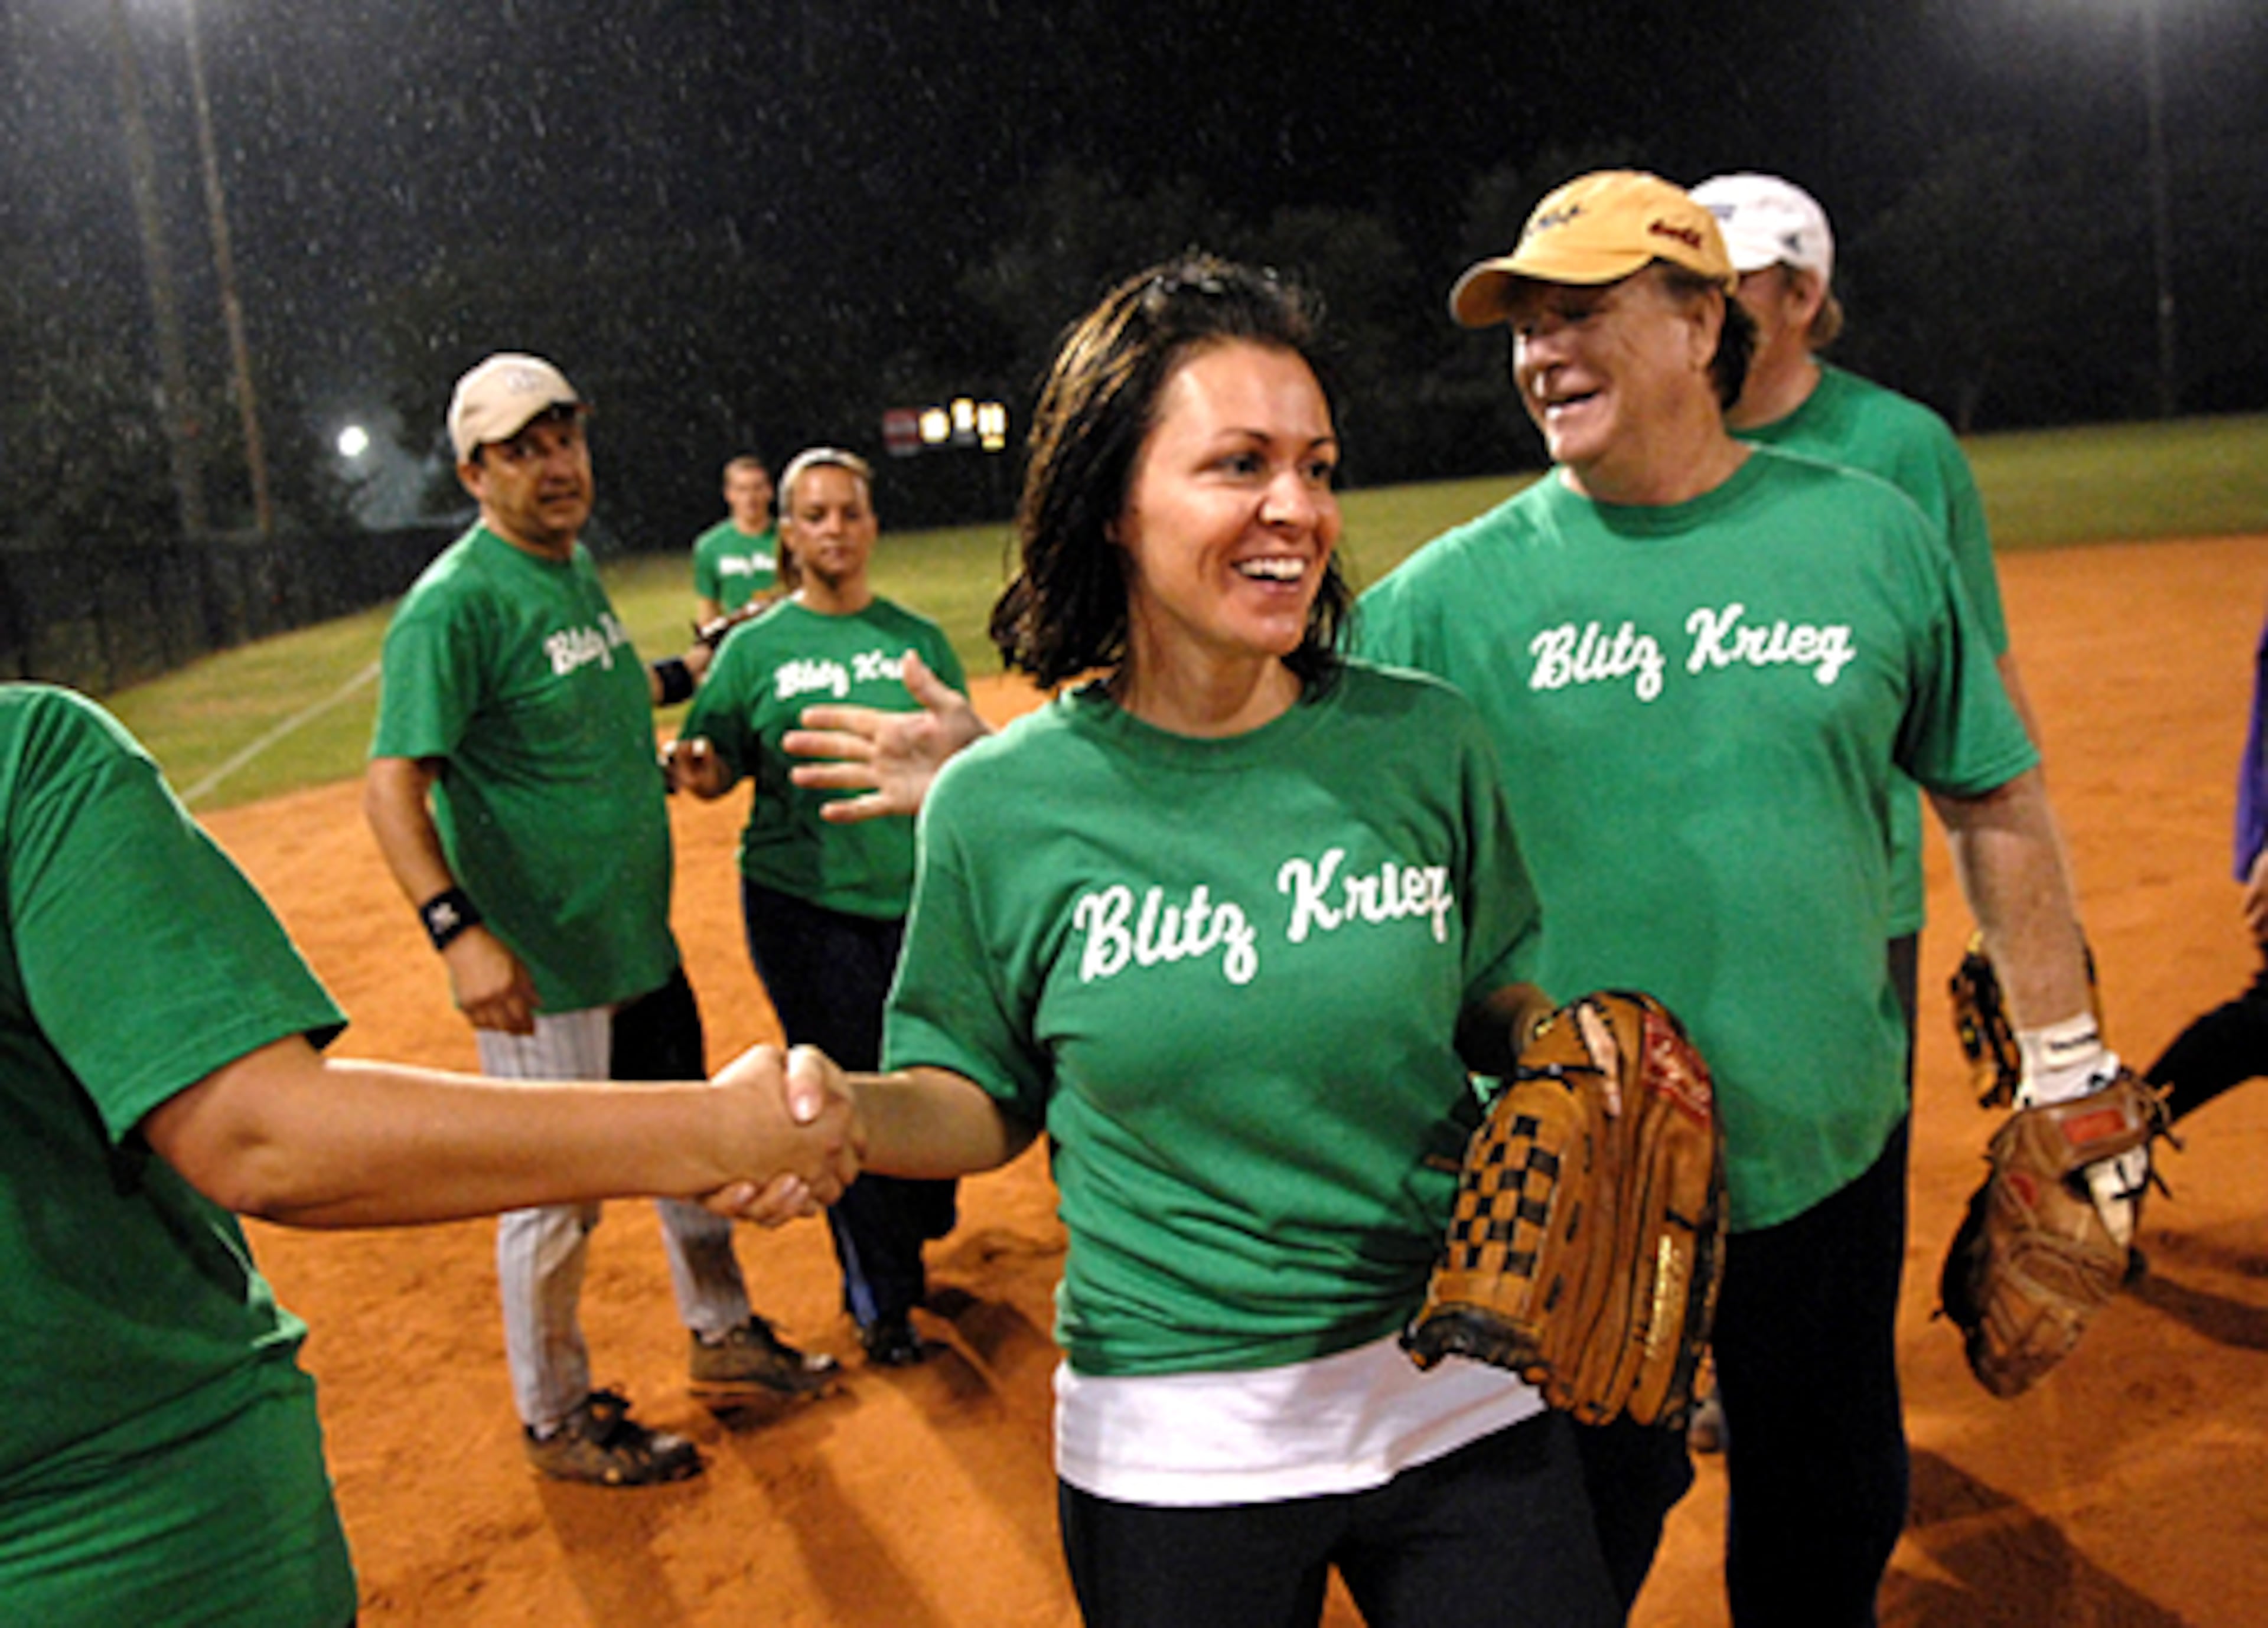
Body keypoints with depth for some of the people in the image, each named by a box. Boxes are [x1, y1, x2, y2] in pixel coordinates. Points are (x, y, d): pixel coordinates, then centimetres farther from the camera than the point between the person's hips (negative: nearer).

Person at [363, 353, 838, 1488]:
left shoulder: (576, 566, 9)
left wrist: (686, 675, 23)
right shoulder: (456, 603, -18)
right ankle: (555, 1422, 25)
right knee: (554, 1196, 6)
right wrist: (457, 929, -34)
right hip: (539, 965, -9)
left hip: (640, 937, 9)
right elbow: (394, 781, -24)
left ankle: (723, 1338, 41)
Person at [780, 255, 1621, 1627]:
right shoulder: (1000, 808, -10)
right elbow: (987, 1100, 1)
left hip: (1464, 1403, 2)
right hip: (1171, 1449, -1)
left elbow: (1499, 1006, 9)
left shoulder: (1424, 742, -5)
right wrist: (845, 1109, -18)